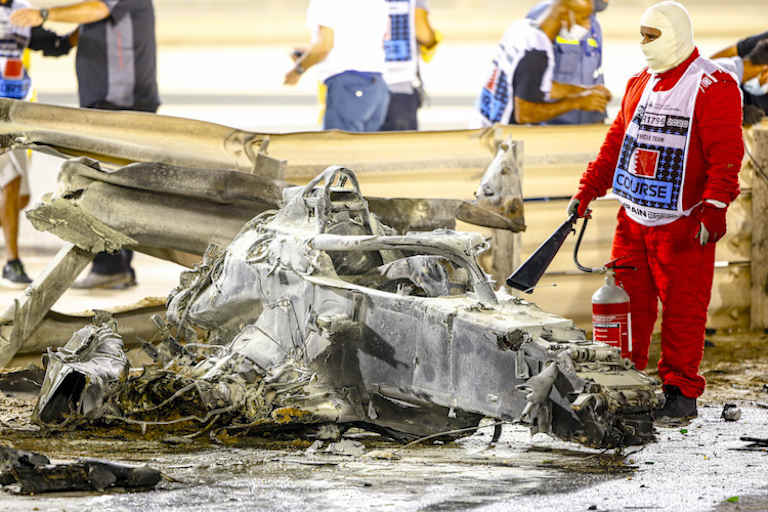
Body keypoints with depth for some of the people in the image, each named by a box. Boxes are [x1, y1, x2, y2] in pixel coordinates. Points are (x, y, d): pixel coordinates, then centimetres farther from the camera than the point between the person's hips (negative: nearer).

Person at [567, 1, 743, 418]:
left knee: (683, 309, -1)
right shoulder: (639, 85, 14)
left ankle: (681, 391, 7)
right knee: (627, 302, 7)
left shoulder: (713, 87, -9)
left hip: (683, 224, -6)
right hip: (633, 219, 6)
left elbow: (726, 154, -15)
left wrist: (714, 208, -23)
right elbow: (616, 142, 21)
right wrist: (587, 191, 15)